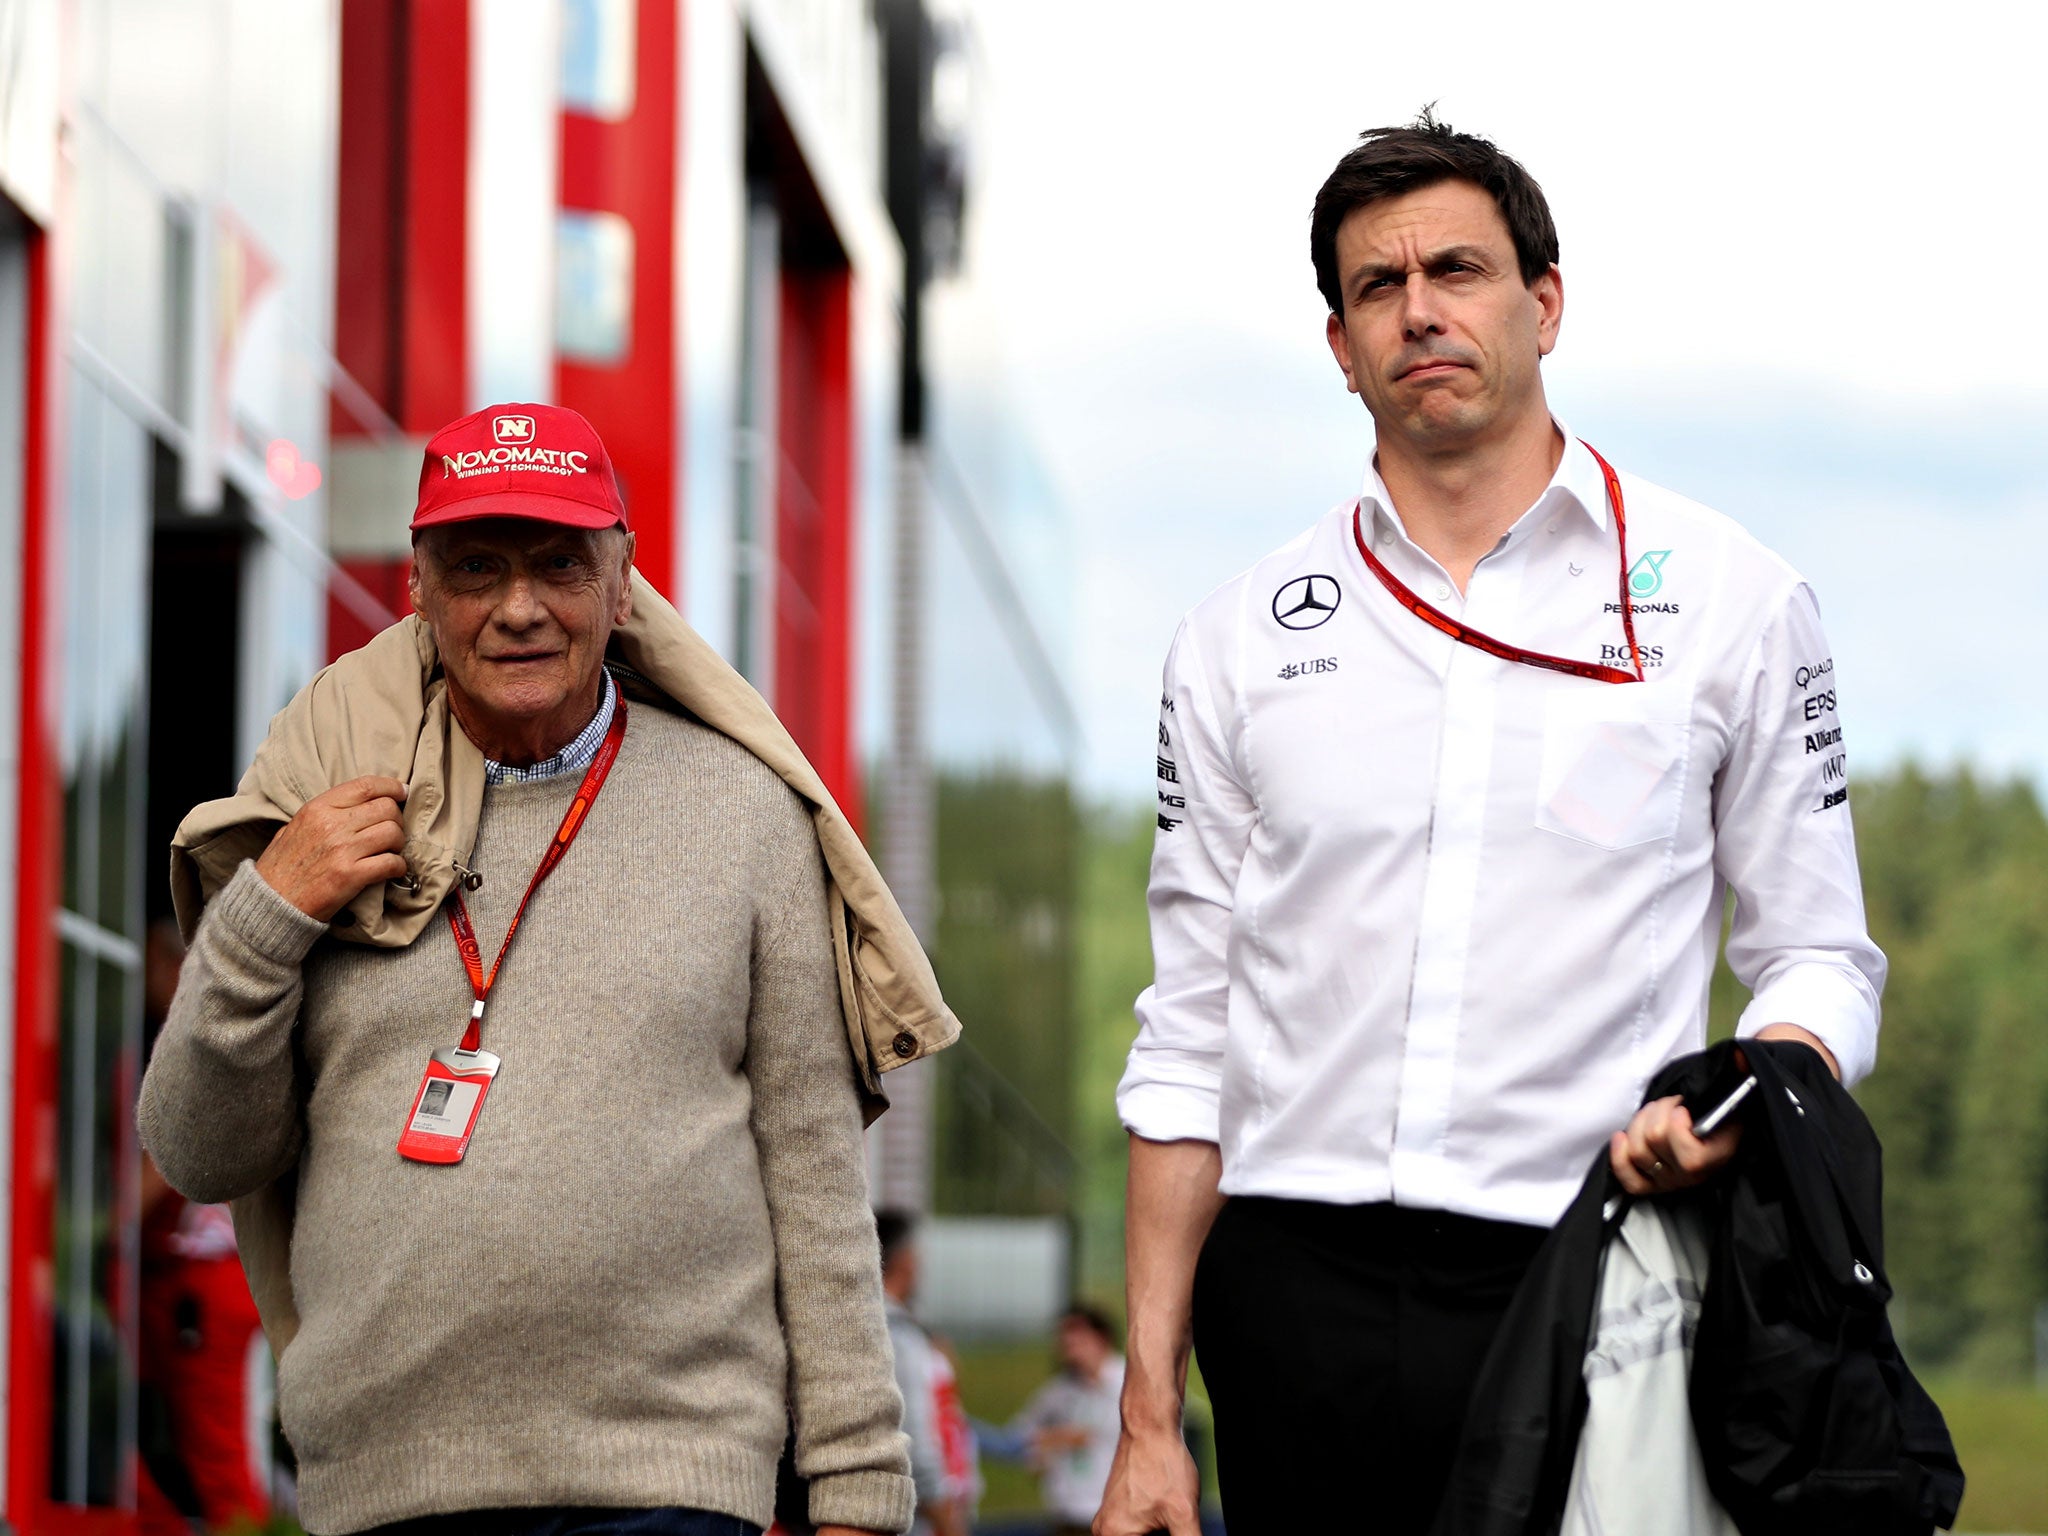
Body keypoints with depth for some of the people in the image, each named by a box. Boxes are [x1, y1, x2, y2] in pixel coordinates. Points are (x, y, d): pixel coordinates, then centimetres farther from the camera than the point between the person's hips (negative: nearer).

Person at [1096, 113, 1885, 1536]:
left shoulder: (1734, 602, 6)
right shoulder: (1243, 640, 11)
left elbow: (1819, 958, 9)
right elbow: (1190, 1035, 12)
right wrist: (1150, 1416, 6)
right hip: (1296, 1297, 2)